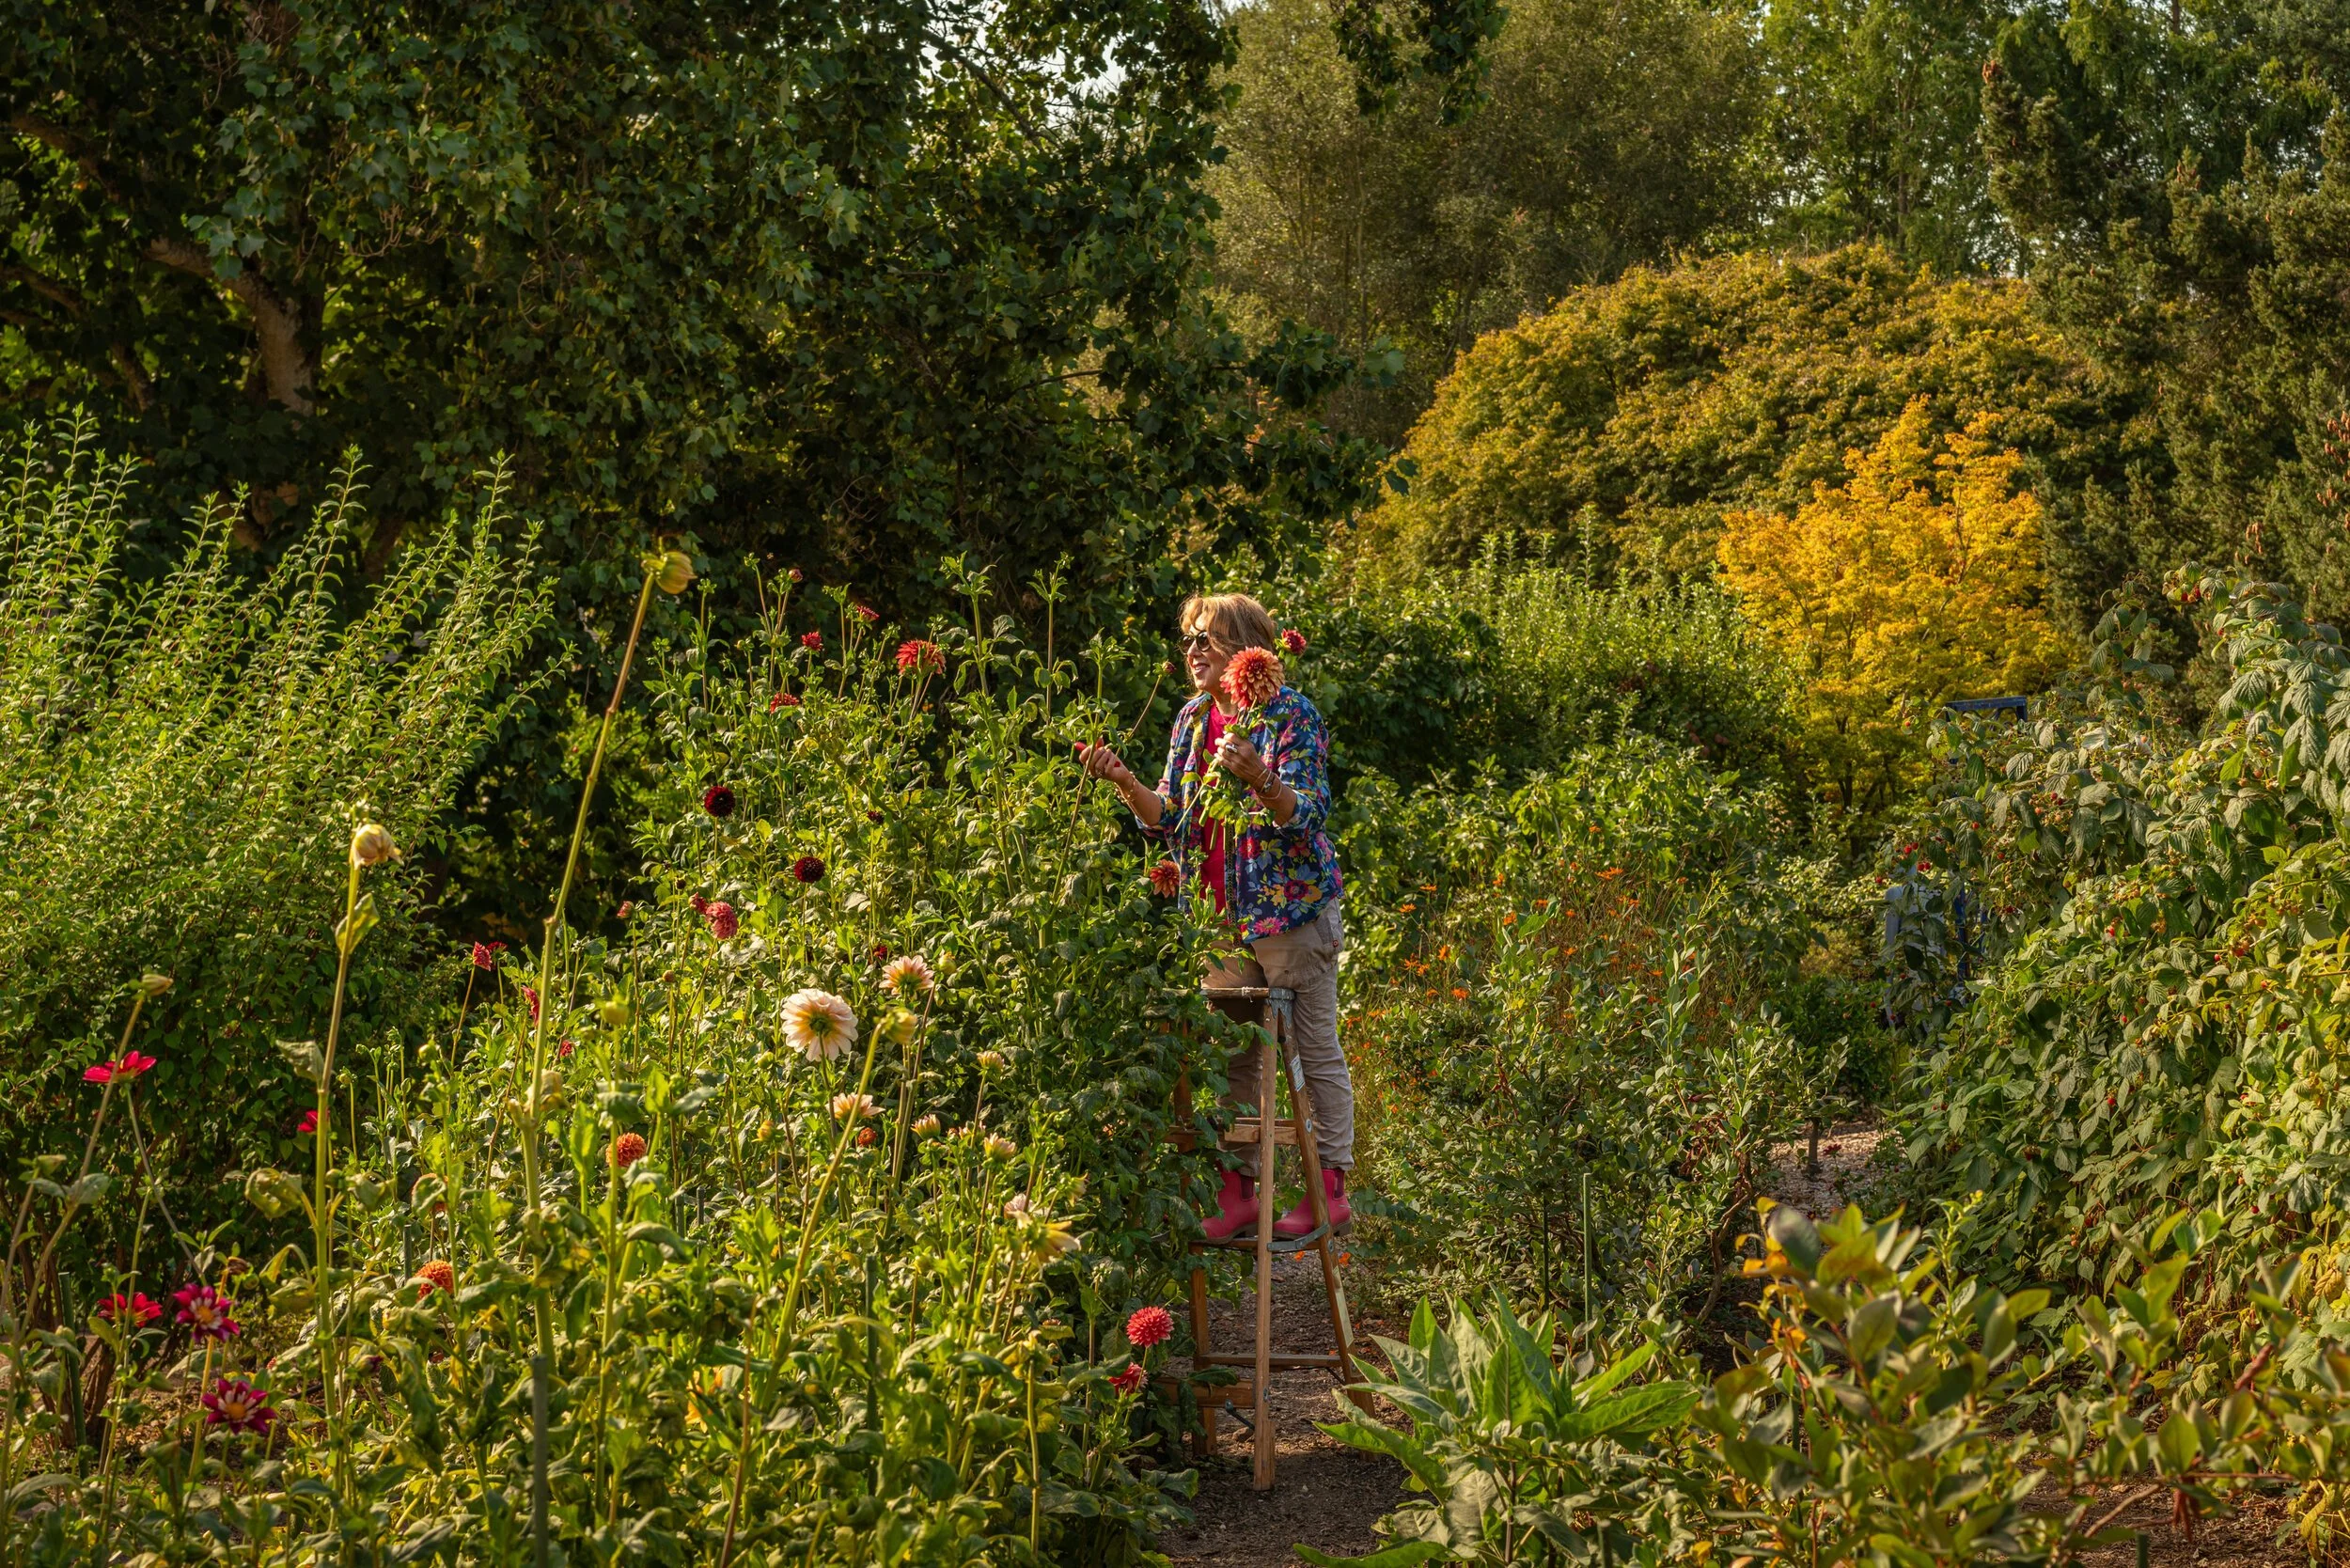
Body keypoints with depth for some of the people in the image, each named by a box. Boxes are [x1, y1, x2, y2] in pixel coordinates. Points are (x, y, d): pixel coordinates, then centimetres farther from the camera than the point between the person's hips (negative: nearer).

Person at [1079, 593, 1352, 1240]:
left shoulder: (1291, 714, -10)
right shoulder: (1193, 720, 10)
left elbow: (1309, 815, -17)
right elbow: (1171, 820, 10)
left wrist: (1259, 779, -34)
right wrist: (1124, 781, -7)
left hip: (1290, 907, -7)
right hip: (1221, 916, 7)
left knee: (1316, 1051, 1)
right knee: (1232, 1053, 10)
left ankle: (1332, 1189, 8)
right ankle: (1238, 1189, 17)